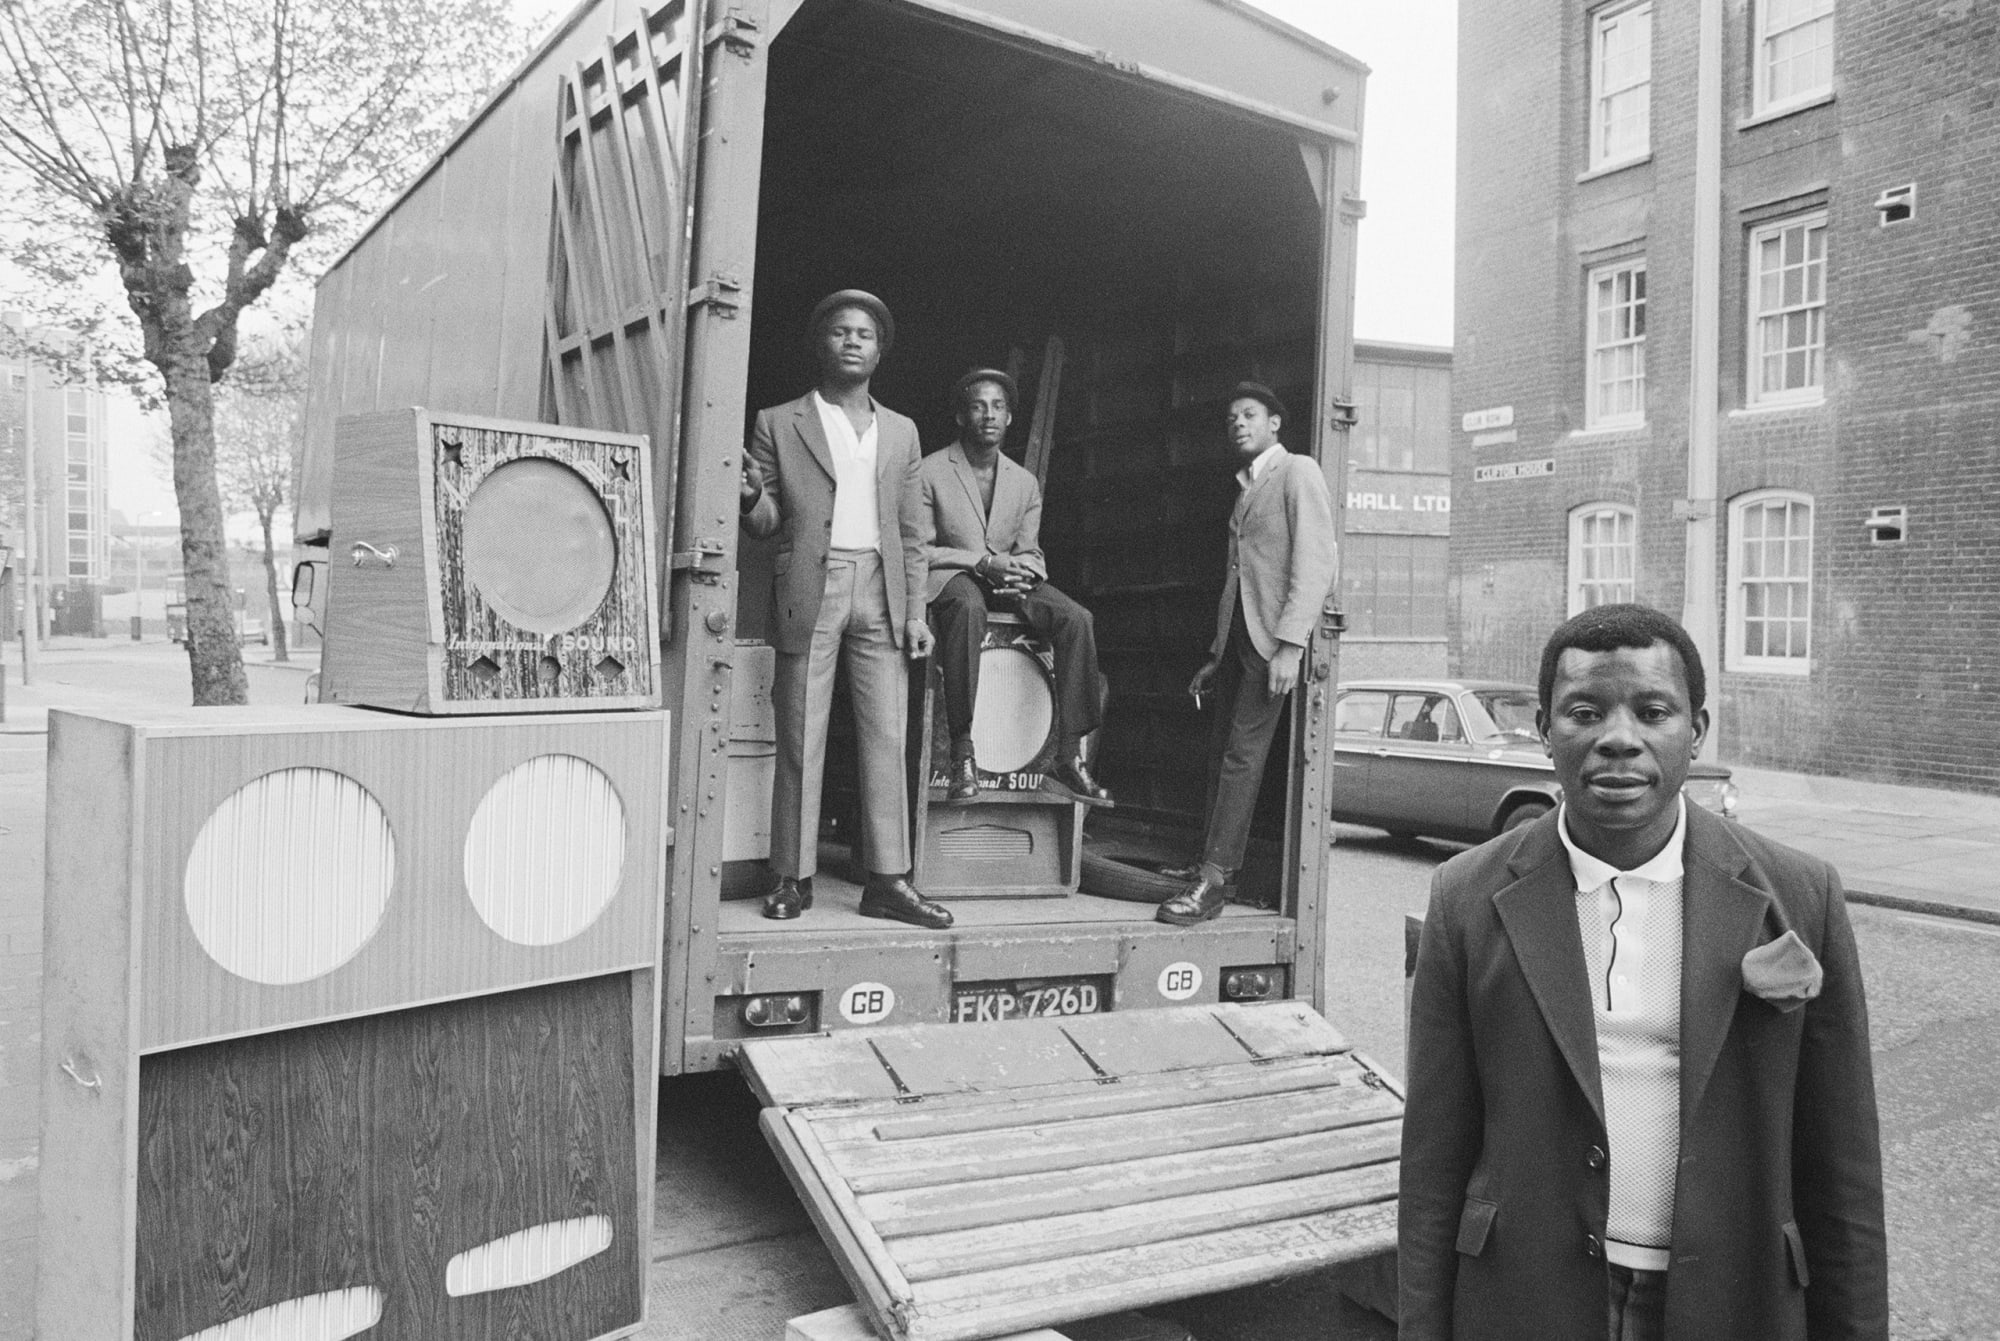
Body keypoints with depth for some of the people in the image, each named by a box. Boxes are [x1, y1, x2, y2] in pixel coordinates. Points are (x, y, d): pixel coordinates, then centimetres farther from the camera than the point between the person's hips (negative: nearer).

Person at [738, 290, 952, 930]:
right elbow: (766, 523, 7)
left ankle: (887, 879, 3)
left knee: (886, 738, -2)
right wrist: (752, 496, -15)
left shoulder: (901, 432, 18)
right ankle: (792, 878, 6)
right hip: (809, 591, -2)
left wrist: (914, 608, 7)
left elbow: (910, 530, 16)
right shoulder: (778, 425, 9)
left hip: (880, 592, 3)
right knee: (799, 743, -2)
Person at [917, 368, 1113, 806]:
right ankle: (962, 753, -38)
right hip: (950, 577, -4)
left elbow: (1029, 553, 13)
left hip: (1007, 578, 5)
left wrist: (1022, 572, -13)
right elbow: (919, 549, -6)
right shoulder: (930, 472, -3)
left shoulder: (1025, 483, 11)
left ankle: (1068, 756, -20)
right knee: (968, 608, -42)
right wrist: (983, 562, -19)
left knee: (1077, 618, -23)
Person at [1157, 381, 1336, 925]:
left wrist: (1290, 645, -21)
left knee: (1243, 752, -11)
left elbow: (1316, 565, -12)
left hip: (1273, 636, -8)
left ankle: (1214, 880, -11)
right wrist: (1215, 655, 18)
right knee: (1222, 751, 6)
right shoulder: (1245, 487, 23)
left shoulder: (1298, 473, -2)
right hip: (1235, 633, 8)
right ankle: (1211, 864, 12)